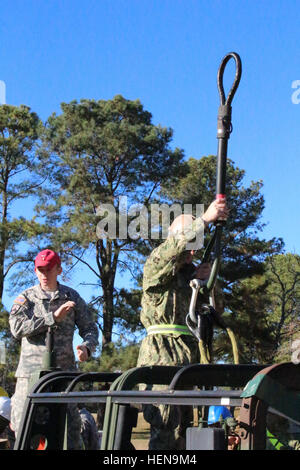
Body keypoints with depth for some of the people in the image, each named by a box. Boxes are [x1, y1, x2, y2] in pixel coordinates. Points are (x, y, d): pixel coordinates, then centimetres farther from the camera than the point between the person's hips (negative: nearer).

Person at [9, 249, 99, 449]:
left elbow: (90, 327, 13)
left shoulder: (72, 297, 12)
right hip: (32, 370, -1)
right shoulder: (26, 298, 7)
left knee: (70, 423, -1)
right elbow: (17, 328, -9)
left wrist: (87, 346, -11)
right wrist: (53, 318, -14)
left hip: (64, 370, 1)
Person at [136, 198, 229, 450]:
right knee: (166, 425, -14)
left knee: (183, 424, 8)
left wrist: (206, 281, 2)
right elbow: (176, 245, -22)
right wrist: (205, 219, -27)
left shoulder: (191, 272, 20)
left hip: (188, 356, 8)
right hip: (161, 353, -8)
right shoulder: (157, 265, -1)